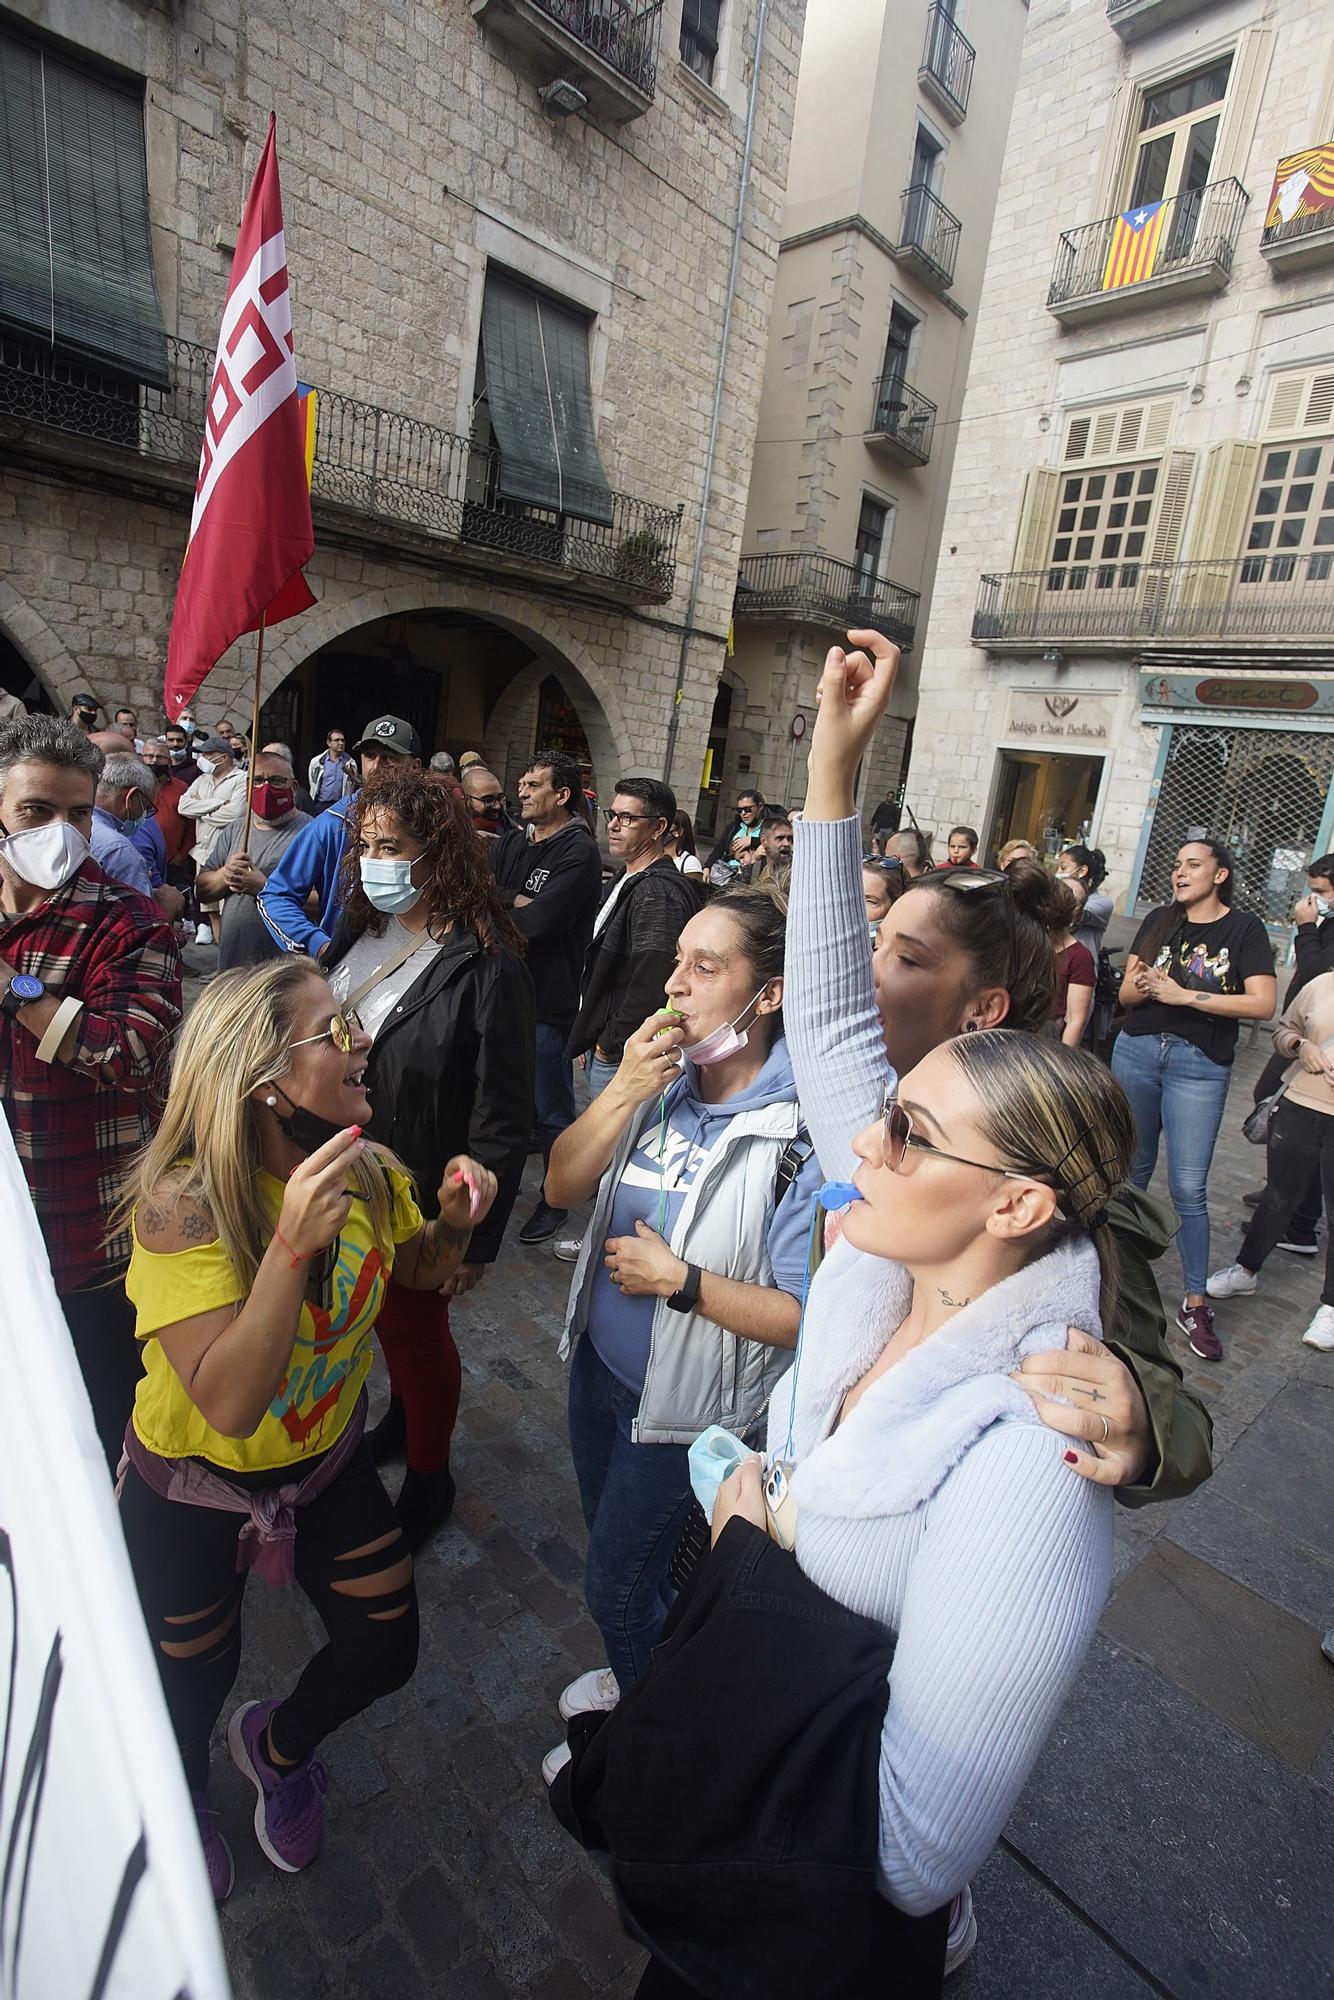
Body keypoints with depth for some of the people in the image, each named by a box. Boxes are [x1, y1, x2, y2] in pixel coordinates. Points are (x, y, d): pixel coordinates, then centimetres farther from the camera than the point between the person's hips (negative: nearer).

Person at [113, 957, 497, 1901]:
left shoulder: (370, 1174, -18)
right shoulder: (180, 1204, -32)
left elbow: (417, 1275, 3)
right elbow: (229, 1403, -39)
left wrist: (453, 1223, -19)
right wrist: (294, 1244, -49)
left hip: (327, 1458, 4)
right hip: (194, 1482, -4)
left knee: (387, 1648, 13)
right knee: (195, 1675, 21)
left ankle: (277, 1746, 50)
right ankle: (182, 1792, 61)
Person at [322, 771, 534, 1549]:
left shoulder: (487, 966, -23)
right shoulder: (361, 934, 0)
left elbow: (502, 1119, -20)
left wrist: (478, 1238, -16)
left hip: (418, 1201, -6)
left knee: (416, 1333, 14)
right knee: (385, 1320, 24)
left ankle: (429, 1479, 40)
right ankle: (404, 1417, 53)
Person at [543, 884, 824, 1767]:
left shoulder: (803, 1133, -28)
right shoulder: (659, 1078, -10)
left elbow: (811, 1317, -26)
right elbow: (562, 1187, -10)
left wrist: (678, 1279, -25)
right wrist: (623, 1093, -24)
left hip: (685, 1405, -6)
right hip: (599, 1363, 6)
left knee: (618, 1579, 18)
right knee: (612, 1541, 30)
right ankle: (635, 1671, 61)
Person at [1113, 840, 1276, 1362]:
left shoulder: (1244, 929, -2)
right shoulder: (1159, 921, 8)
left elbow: (1263, 1004, -14)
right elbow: (1126, 992, 5)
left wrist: (1183, 995, -17)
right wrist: (1141, 988, -17)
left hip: (1199, 1067, -3)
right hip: (1137, 1050, 4)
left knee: (1188, 1186, -3)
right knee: (1131, 1168, 14)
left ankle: (1195, 1304, 10)